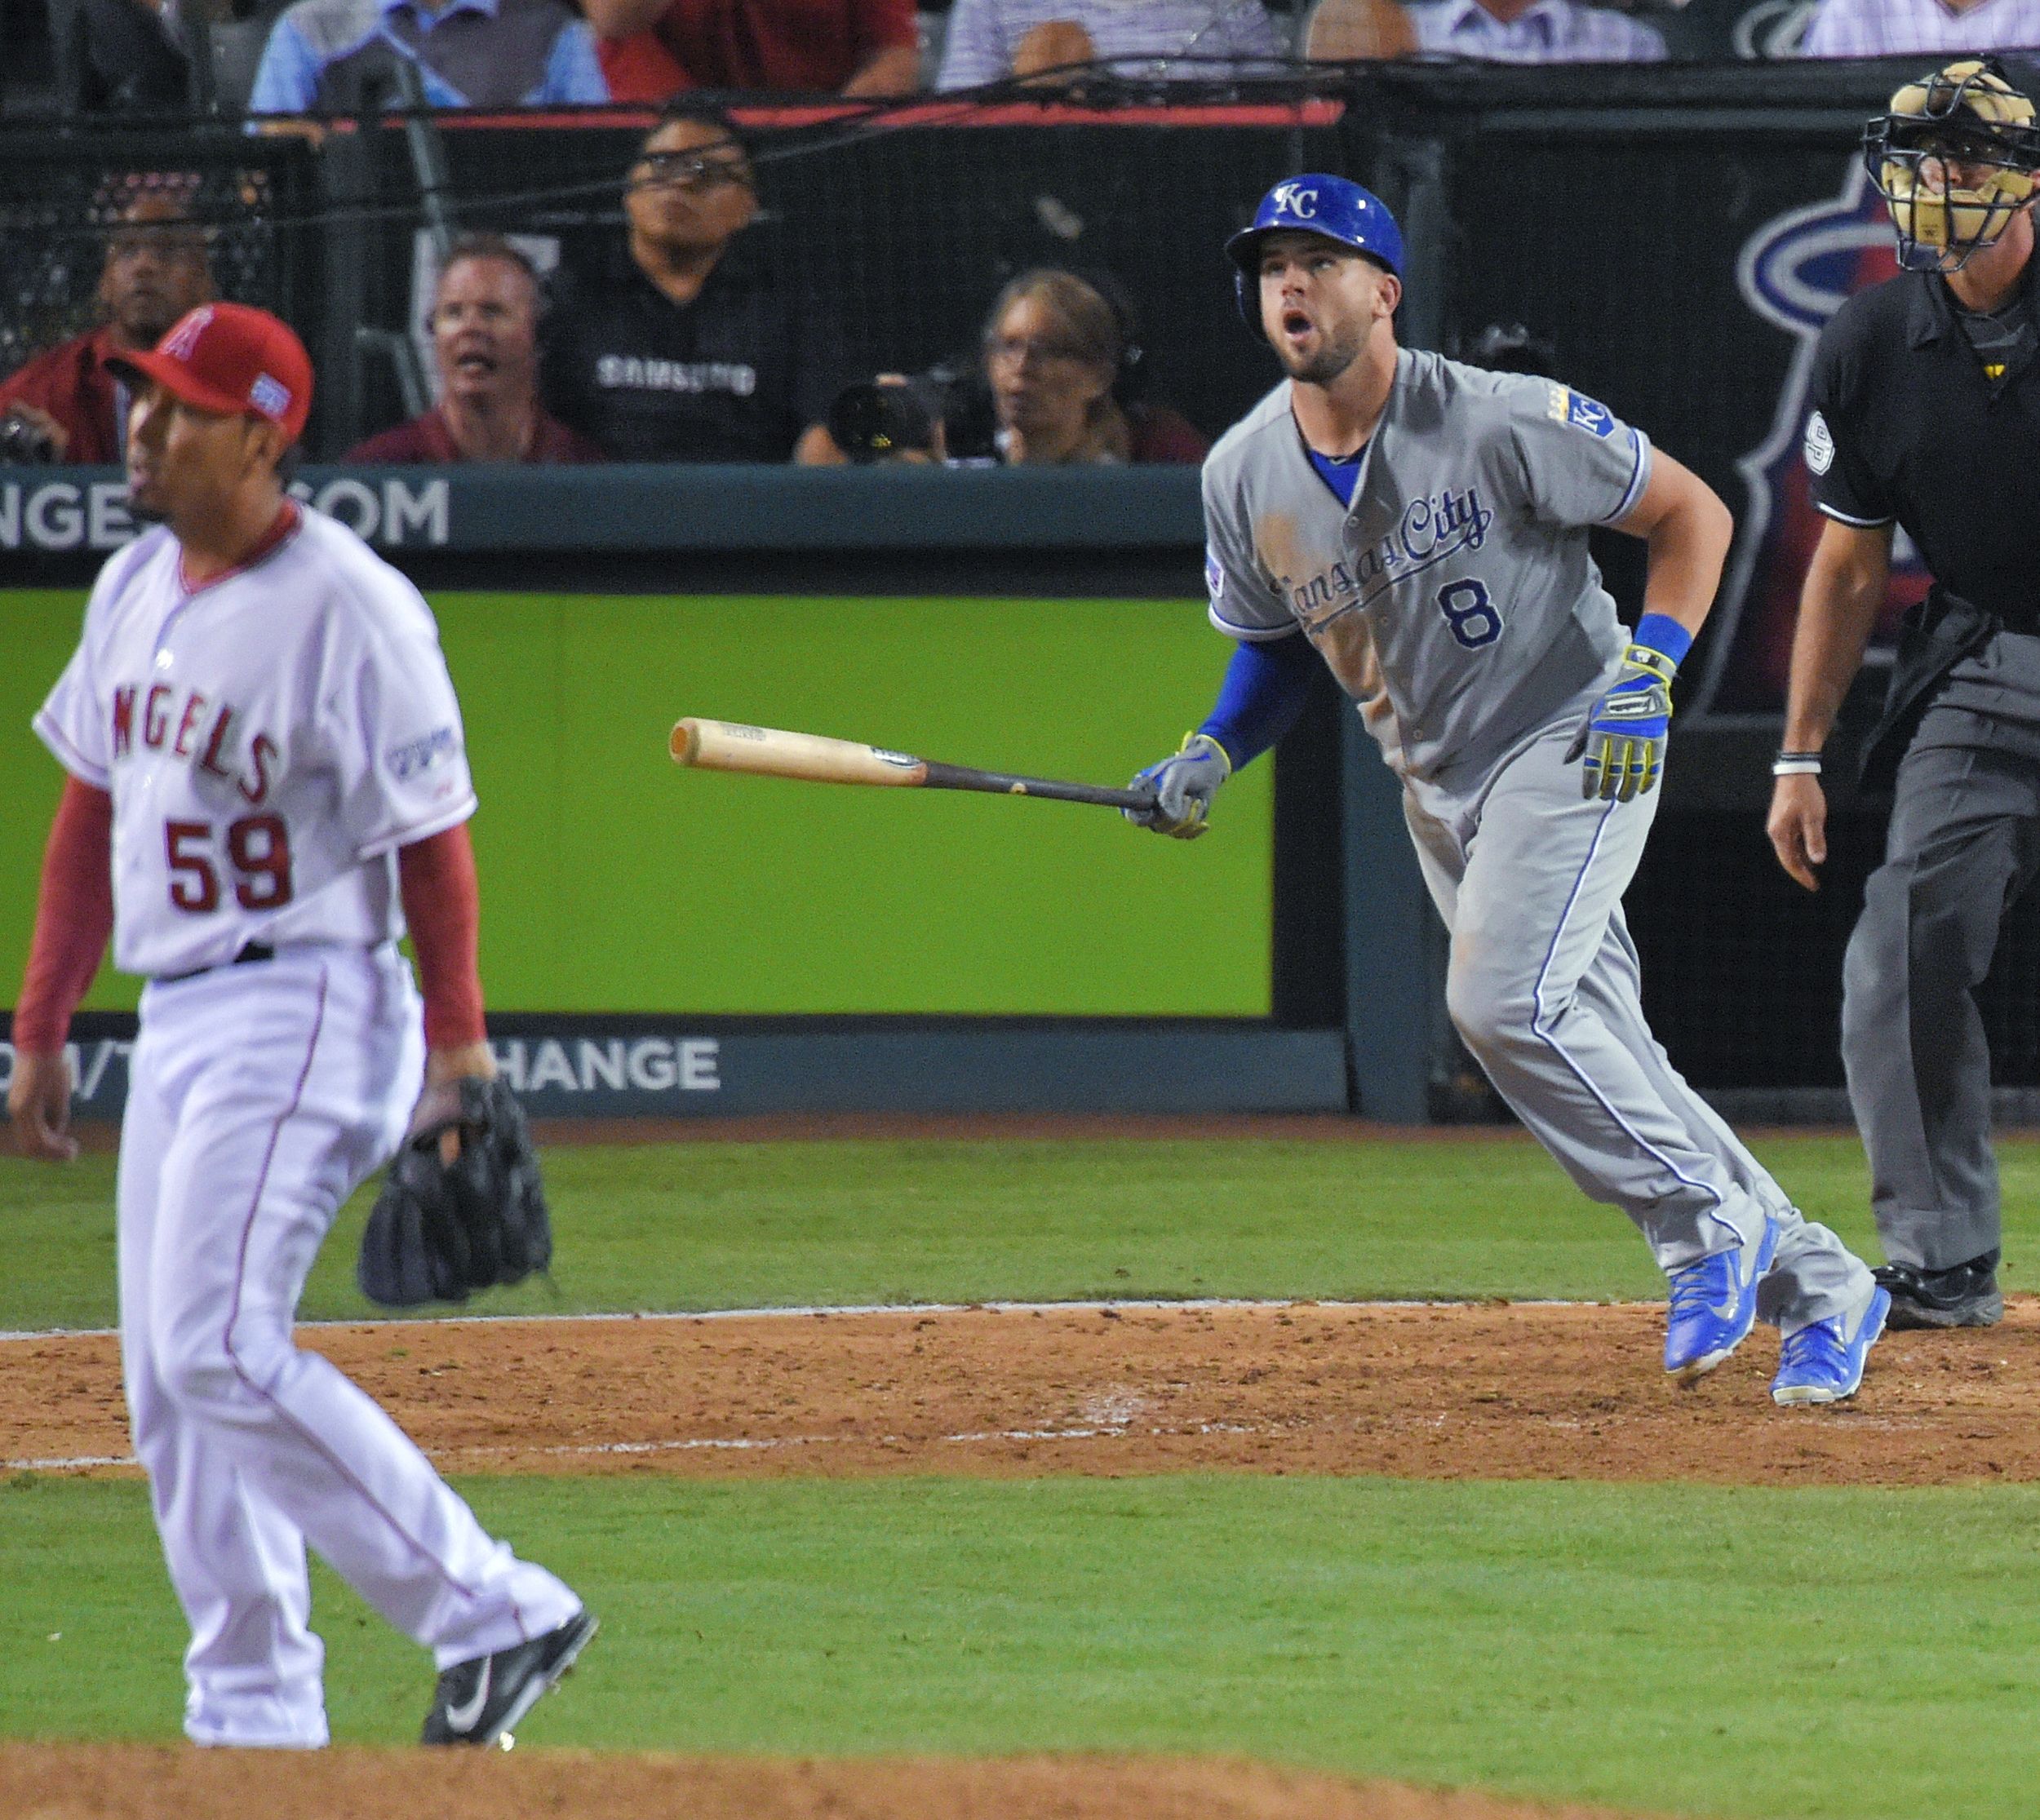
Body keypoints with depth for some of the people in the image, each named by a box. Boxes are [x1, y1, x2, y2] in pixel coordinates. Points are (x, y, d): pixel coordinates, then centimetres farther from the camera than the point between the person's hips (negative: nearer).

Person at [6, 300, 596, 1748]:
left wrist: (458, 1051, -19)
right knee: (170, 1383, 7)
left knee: (221, 1351, -18)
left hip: (304, 1012, -9)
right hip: (175, 1019, 9)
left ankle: (494, 1613, -11)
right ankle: (253, 1713, 12)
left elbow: (432, 839, -15)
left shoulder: (347, 608, -14)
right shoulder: (135, 589, 11)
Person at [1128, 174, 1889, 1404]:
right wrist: (1209, 759, -5)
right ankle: (1815, 1289, 17)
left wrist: (1651, 670, -21)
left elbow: (1694, 515, -9)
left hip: (1572, 744, -6)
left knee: (1505, 999, -24)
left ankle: (1713, 1224, -6)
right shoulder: (1246, 475, -3)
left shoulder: (1500, 424, -19)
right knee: (1592, 1046, 5)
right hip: (1438, 783, 6)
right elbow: (1274, 646, 13)